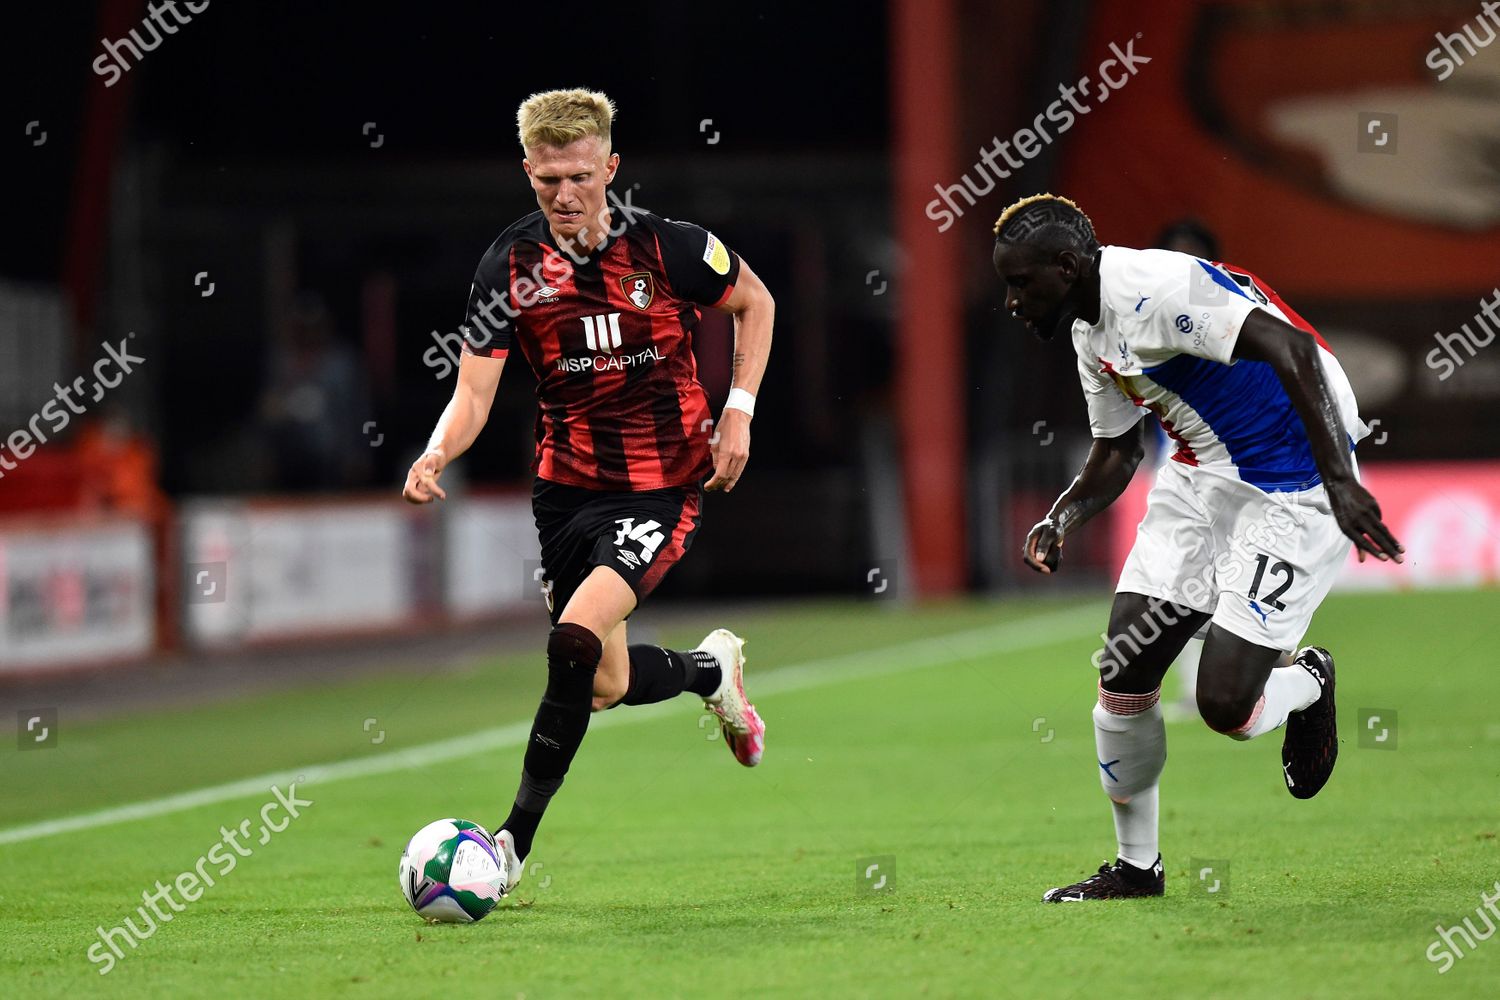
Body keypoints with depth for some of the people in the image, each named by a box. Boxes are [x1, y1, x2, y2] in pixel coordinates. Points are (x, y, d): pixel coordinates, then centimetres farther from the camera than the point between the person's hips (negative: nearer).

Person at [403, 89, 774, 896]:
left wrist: (739, 409, -4)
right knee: (606, 686, 10)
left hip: (662, 487, -4)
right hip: (566, 487, 4)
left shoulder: (669, 248, -12)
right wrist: (436, 456, -28)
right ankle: (712, 668, 45)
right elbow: (473, 392, -7)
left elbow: (755, 303, 8)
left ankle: (515, 843, -14)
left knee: (576, 640, -24)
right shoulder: (511, 266, -8)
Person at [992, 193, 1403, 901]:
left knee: (1225, 704, -15)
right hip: (1202, 477, 9)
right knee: (1122, 671, 1)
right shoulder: (1090, 331, 8)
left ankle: (1309, 683, 20)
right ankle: (1136, 867, 18)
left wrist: (1339, 483, -37)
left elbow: (1291, 350, -32)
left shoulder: (1155, 289, -23)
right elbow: (1115, 454, 21)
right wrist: (1061, 518, 1)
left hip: (1293, 489, -9)